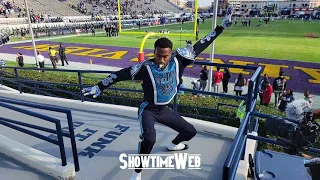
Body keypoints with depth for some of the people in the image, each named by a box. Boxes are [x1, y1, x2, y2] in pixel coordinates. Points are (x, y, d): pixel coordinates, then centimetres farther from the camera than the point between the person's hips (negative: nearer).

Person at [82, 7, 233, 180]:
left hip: (164, 109, 6)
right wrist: (99, 87, -15)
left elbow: (199, 46, -10)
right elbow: (120, 75, -18)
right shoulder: (145, 67, -24)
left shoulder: (178, 60, -15)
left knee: (190, 131, 16)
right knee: (149, 139, -31)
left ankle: (173, 145, 51)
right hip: (148, 109, -5)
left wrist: (221, 27, -9)